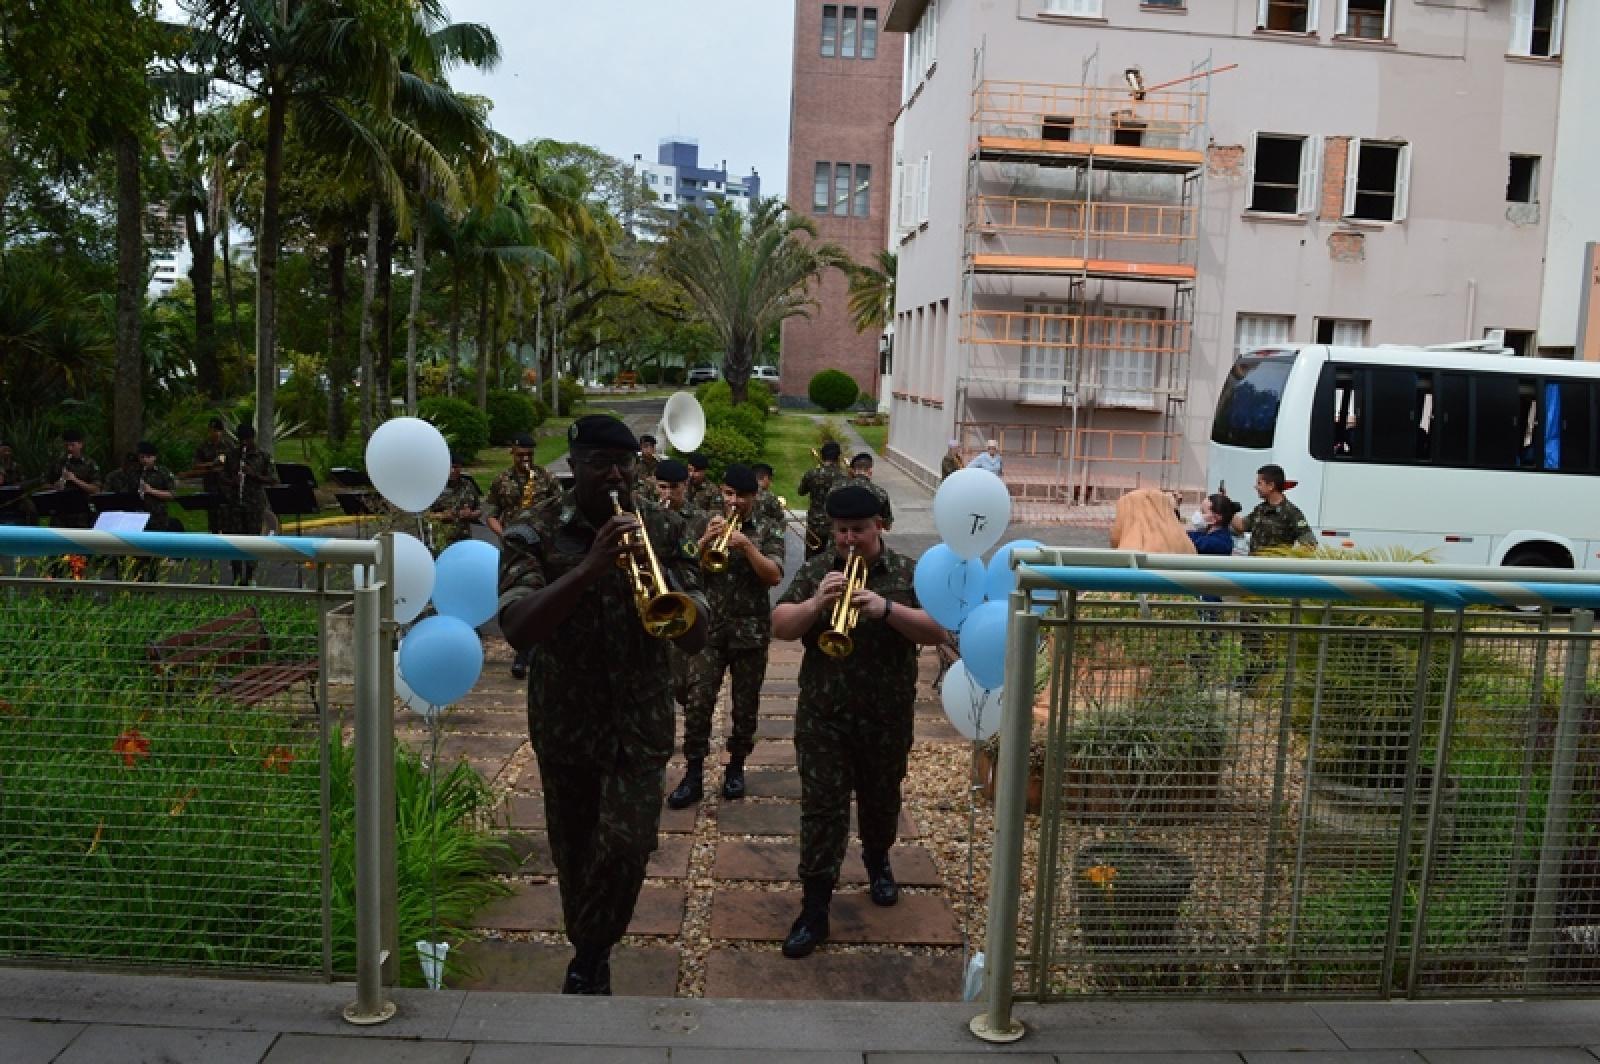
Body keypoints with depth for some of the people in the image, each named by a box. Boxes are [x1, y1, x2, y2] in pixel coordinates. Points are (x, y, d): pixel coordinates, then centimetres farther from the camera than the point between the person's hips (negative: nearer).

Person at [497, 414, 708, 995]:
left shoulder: (660, 530, -2)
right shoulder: (534, 532, -6)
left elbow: (694, 637, -7)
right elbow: (517, 630, -22)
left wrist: (653, 575, -24)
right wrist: (590, 566, -31)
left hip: (640, 722, 0)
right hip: (564, 723, 0)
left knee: (626, 845, -12)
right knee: (575, 855, 14)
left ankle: (590, 958, 14)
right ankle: (590, 957, 39)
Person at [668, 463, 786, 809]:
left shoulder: (769, 530, -1)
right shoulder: (707, 524, 4)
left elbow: (775, 577, -13)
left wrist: (747, 545, -23)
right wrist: (706, 540, -17)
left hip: (751, 631, -1)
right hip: (710, 628, 1)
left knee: (745, 705, 9)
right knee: (697, 702, -5)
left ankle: (736, 767, 26)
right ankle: (693, 774, 3)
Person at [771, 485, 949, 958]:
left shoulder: (908, 572, -3)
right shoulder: (814, 571, 0)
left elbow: (937, 631, -13)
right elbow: (779, 626, -7)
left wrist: (886, 608, -28)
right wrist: (816, 604, -26)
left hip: (887, 717, 1)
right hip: (822, 715, 0)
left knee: (881, 801, 19)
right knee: (822, 809, -1)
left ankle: (877, 862, 47)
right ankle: (815, 910, 4)